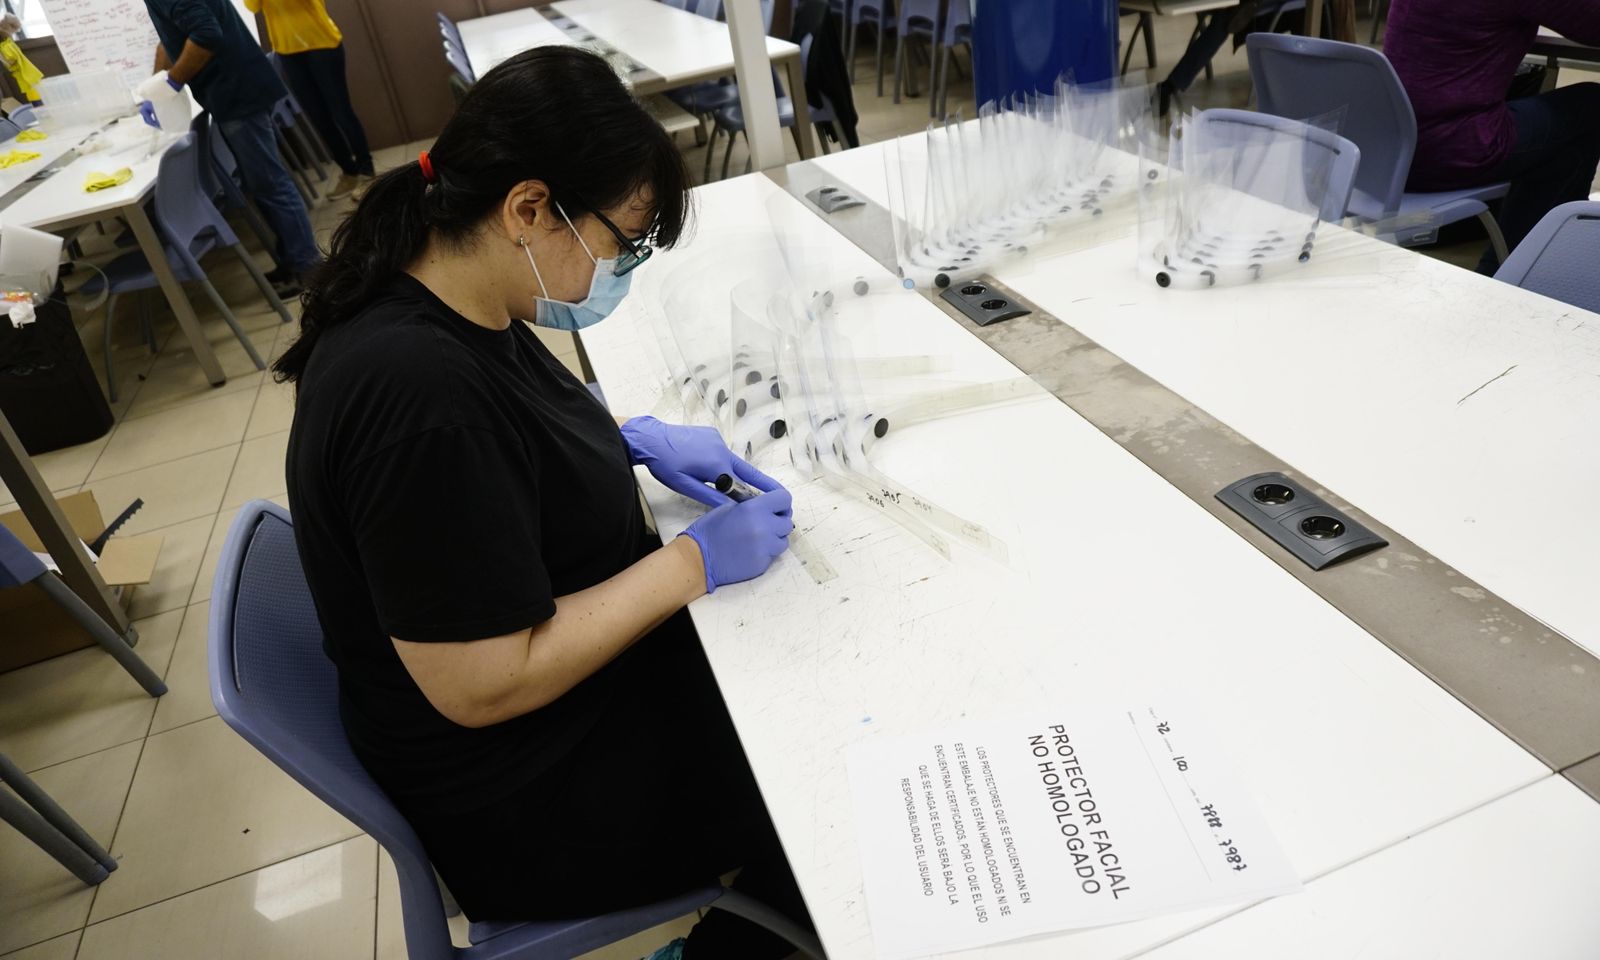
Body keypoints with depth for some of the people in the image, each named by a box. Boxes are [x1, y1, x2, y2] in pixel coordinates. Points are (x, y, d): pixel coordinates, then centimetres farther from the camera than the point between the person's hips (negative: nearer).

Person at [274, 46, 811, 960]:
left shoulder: (435, 302, -5)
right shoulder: (418, 389, -34)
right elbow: (484, 685, -30)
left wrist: (636, 439, 0)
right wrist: (692, 563, -23)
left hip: (554, 638, 8)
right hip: (530, 800, -8)